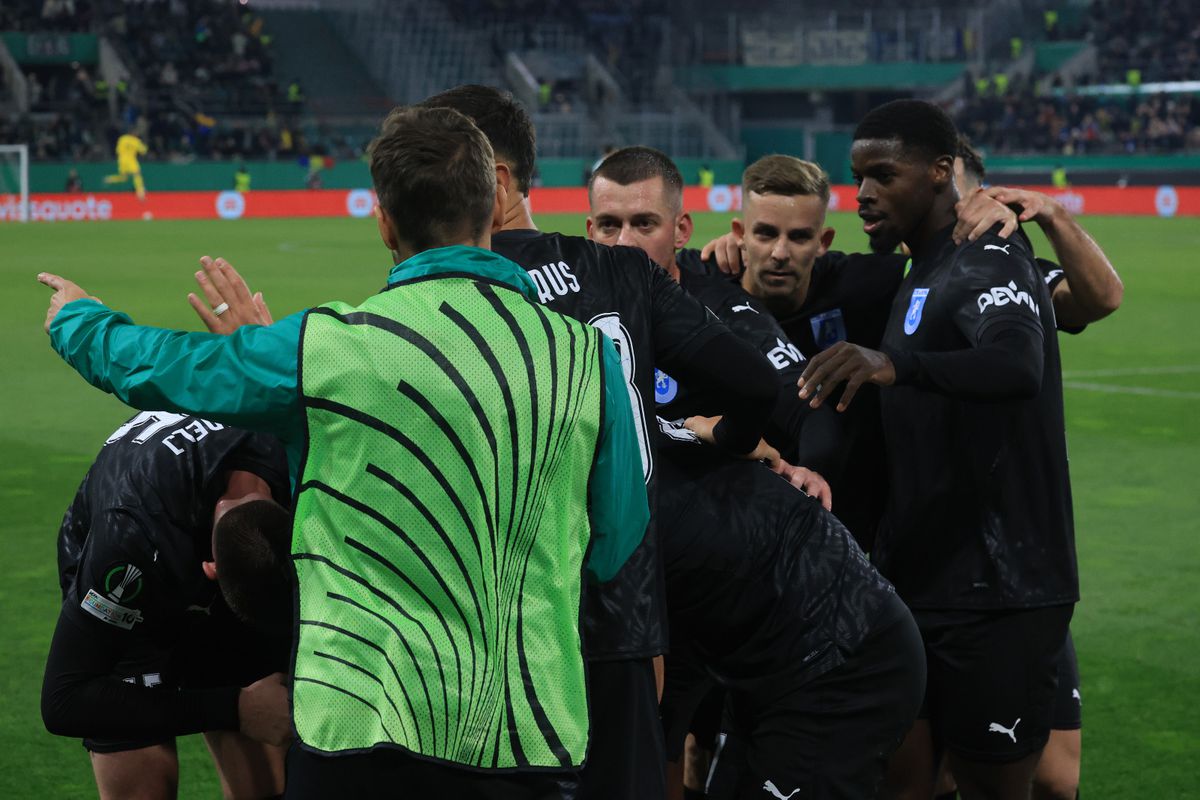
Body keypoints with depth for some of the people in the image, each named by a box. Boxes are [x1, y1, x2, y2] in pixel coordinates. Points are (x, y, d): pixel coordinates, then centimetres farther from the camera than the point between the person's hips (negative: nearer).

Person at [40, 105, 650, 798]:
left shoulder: (330, 346, -9)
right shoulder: (589, 357, -4)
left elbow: (154, 368, 8)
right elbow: (614, 547, 6)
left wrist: (77, 319, 30)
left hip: (360, 719, -2)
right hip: (533, 736, 3)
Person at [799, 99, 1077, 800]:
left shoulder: (988, 262, -14)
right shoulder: (922, 274, 17)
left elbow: (1017, 367, -37)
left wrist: (895, 363, -51)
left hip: (997, 592, -9)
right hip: (920, 582, 9)